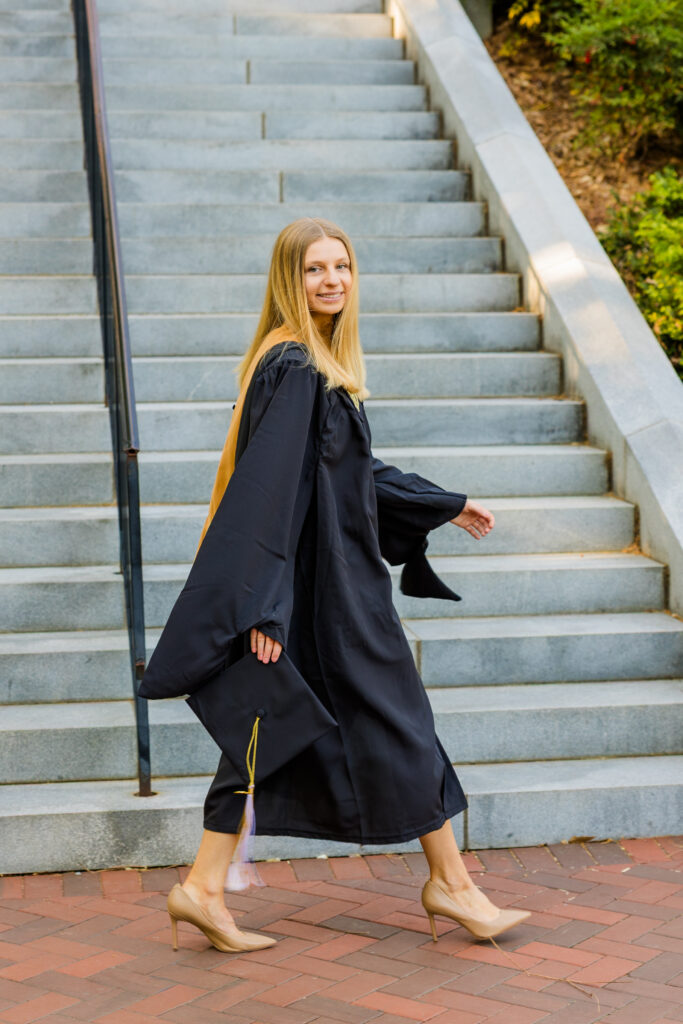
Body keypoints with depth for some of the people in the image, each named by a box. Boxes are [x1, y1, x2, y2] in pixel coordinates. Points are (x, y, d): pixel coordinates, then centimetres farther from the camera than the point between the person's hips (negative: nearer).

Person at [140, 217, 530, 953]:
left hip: (335, 574, 10)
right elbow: (269, 484, -24)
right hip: (326, 580, -10)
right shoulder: (294, 367, -17)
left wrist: (445, 507, 28)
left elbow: (353, 469, 23)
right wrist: (265, 604, -27)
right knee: (395, 720, 3)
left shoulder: (322, 363, 13)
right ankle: (451, 884, 17)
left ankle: (203, 888, 11)